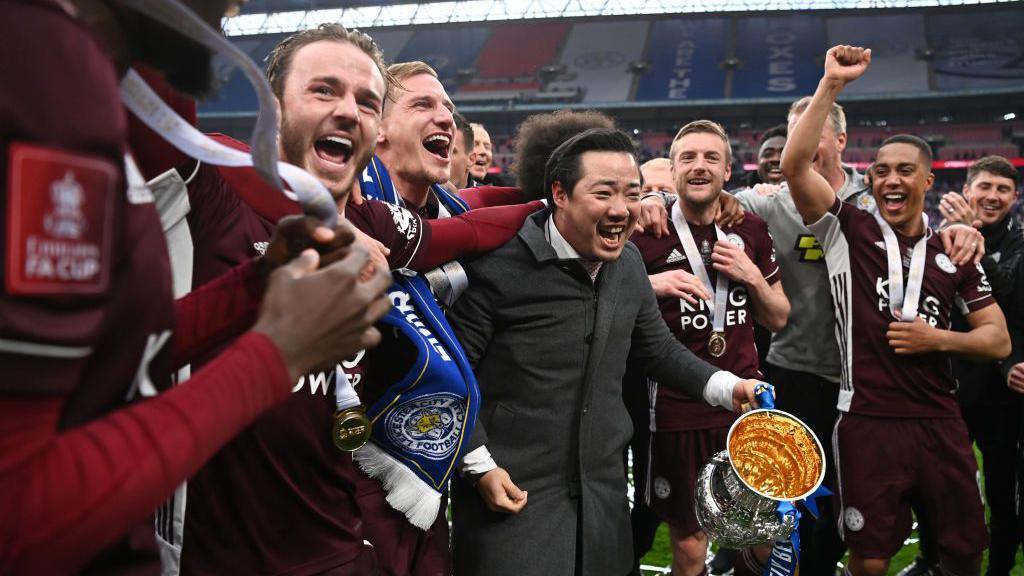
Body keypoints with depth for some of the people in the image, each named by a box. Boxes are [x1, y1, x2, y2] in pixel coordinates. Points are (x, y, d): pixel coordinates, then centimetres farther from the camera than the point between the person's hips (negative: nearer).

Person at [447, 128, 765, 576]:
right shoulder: (502, 263, -17)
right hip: (512, 497, -6)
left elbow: (659, 349, 16)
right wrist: (479, 466, -15)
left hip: (604, 496, 6)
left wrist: (727, 388, 3)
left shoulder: (628, 262, 4)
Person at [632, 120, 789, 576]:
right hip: (678, 410, -3)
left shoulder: (750, 231, 6)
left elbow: (778, 319, 12)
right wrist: (652, 286, -19)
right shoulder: (648, 233, -6)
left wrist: (752, 276, -6)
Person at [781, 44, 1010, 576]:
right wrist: (832, 84, -18)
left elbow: (998, 339, 11)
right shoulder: (848, 231, 0)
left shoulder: (952, 251, 9)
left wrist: (938, 339, -7)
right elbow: (795, 165, -15)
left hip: (940, 422, 4)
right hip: (868, 422, -3)